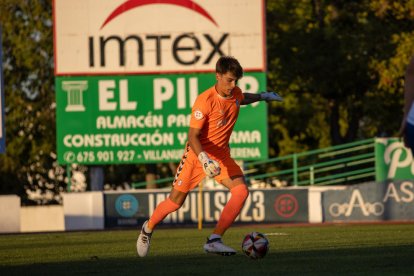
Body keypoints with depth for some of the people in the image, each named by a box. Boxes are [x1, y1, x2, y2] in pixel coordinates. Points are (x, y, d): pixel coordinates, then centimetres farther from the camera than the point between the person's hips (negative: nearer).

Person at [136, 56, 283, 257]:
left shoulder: (235, 94, -1)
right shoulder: (205, 101, -24)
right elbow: (193, 136, -26)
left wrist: (263, 96, 33)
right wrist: (204, 159, -40)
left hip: (221, 155, 5)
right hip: (197, 154, -5)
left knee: (241, 191, -20)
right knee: (176, 201, 2)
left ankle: (214, 241, -19)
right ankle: (148, 229, 34)